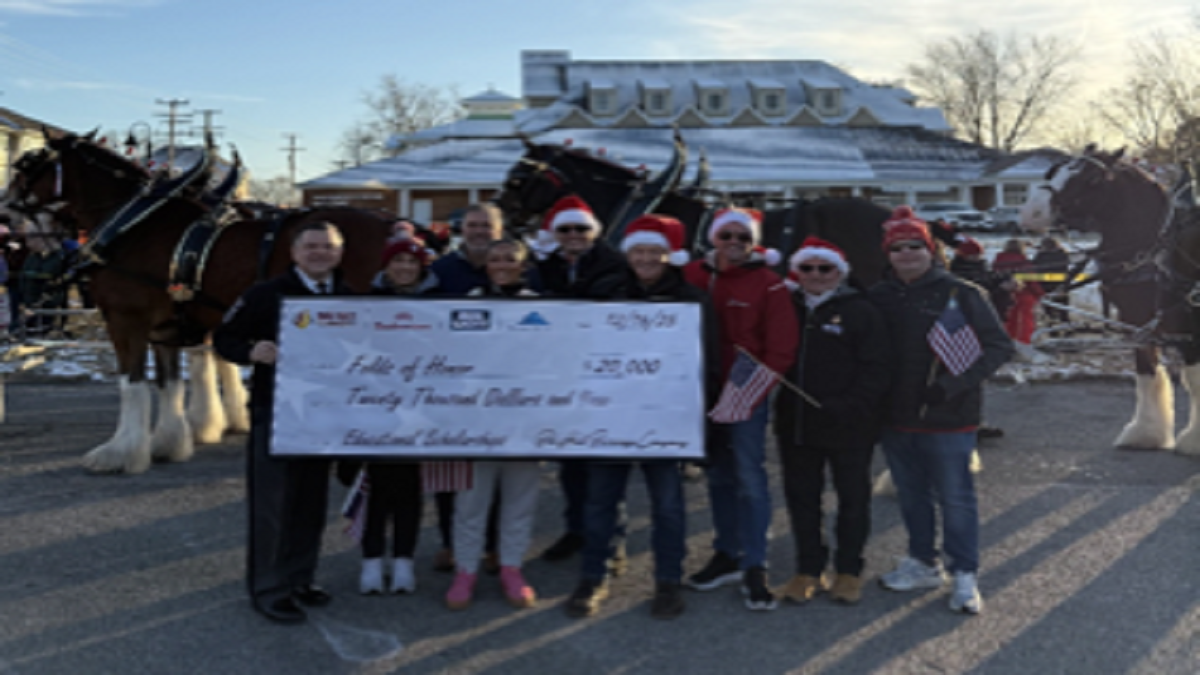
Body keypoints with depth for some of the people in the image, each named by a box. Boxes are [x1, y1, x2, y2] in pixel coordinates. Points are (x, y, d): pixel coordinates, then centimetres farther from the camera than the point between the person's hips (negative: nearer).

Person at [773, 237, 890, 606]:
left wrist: (850, 407, -18)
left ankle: (849, 571, 22)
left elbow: (876, 368, -9)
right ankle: (808, 570, 23)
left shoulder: (860, 311, -4)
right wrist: (776, 397, -1)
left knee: (853, 498, 8)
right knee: (801, 496, 10)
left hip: (848, 428, -4)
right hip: (795, 424, 4)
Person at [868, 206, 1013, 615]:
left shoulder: (960, 294, -7)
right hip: (896, 418, 5)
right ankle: (924, 564, 32)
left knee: (955, 497, 2)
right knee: (912, 496, 16)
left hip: (947, 420, -5)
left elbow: (999, 347, -8)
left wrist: (951, 385, -18)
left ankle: (965, 576, 14)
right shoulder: (879, 297, 6)